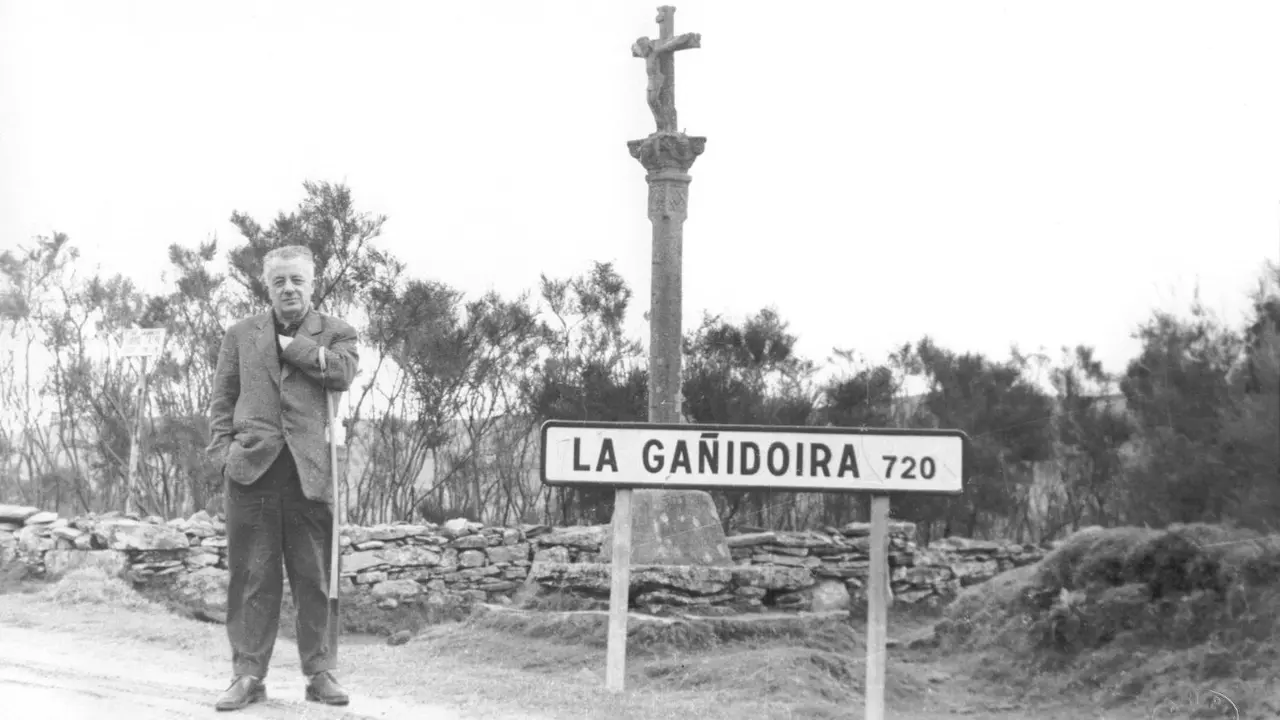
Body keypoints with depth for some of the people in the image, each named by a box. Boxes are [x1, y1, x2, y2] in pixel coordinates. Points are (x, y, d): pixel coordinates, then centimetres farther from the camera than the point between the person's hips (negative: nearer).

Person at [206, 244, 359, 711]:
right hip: (252, 465, 1)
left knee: (314, 578, 1)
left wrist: (292, 346, -3)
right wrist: (223, 449, 1)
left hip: (310, 468, -1)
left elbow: (343, 372, -8)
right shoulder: (241, 336, 17)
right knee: (252, 577, -1)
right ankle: (247, 674, 3)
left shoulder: (335, 333, 13)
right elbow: (222, 398, 15)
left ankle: (319, 672, 10)